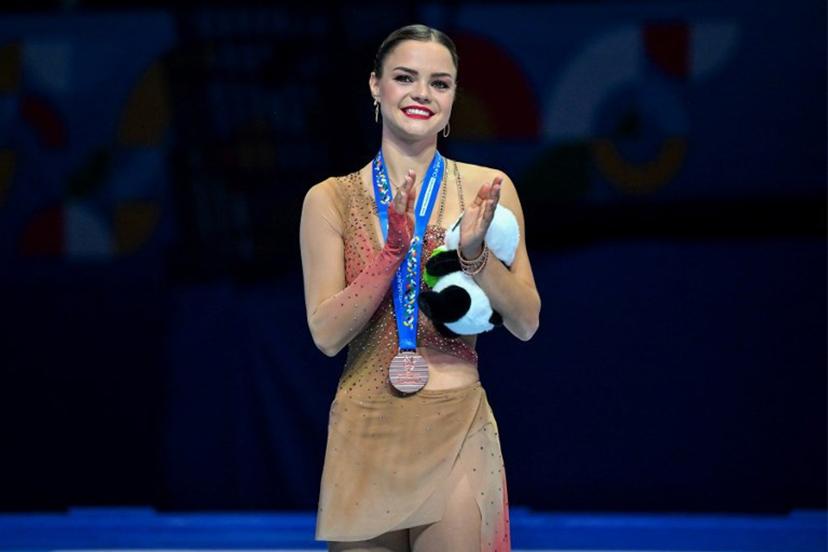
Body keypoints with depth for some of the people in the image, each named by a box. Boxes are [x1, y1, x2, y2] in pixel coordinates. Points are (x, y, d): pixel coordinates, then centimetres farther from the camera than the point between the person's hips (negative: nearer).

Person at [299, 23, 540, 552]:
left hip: (456, 429, 0)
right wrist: (393, 251, -18)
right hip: (365, 431, 1)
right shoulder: (331, 200, 1)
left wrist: (475, 254, -16)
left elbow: (526, 324, 0)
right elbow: (327, 334, -6)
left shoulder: (488, 190, 2)